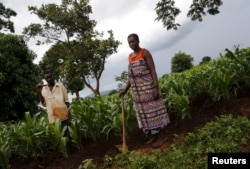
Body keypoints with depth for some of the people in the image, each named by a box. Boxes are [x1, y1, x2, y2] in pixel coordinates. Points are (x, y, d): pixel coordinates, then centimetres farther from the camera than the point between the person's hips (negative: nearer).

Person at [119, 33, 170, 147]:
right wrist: (125, 90, 12)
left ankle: (157, 136, 10)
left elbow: (153, 70, -11)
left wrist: (156, 88, -20)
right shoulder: (130, 56, 13)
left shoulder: (145, 52, -6)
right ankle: (151, 136, 20)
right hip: (137, 90, 7)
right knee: (143, 113, 9)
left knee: (153, 111, -1)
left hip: (148, 87, -6)